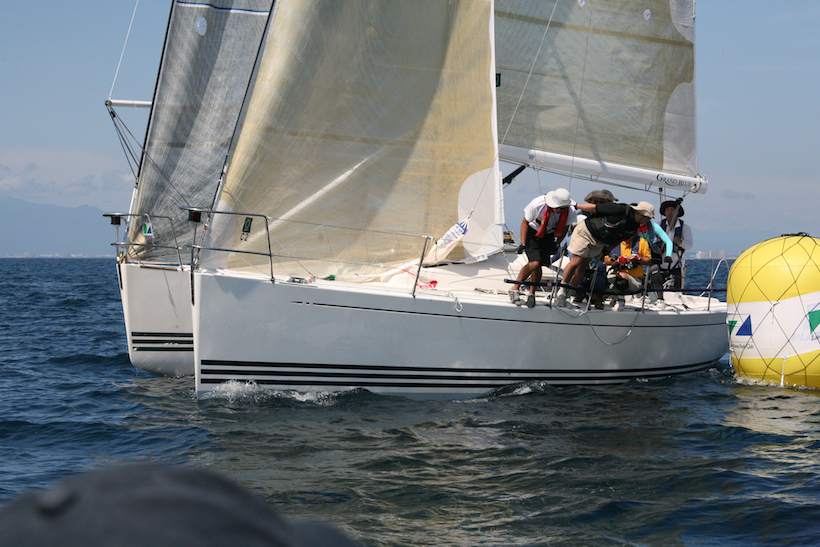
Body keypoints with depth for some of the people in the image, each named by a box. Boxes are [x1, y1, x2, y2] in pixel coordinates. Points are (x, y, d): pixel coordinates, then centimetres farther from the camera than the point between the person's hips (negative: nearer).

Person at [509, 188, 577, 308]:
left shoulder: (570, 211, -23)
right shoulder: (537, 205, -31)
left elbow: (565, 227, 1)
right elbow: (525, 222, -14)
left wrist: (557, 243, 7)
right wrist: (523, 243, -18)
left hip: (549, 235, 3)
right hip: (533, 233, -3)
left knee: (539, 265, -5)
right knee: (535, 263, -19)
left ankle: (532, 294, 16)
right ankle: (515, 289, -2)